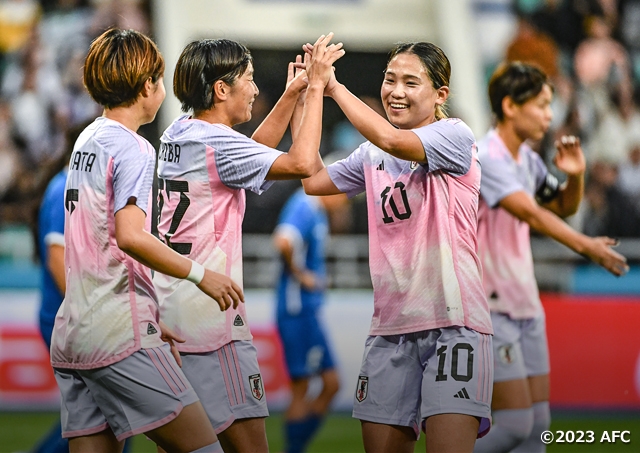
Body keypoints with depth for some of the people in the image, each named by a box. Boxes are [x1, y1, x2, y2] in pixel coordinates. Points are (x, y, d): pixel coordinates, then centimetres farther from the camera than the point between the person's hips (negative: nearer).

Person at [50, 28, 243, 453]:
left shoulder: (88, 139, 18)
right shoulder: (132, 148, -9)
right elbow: (130, 236, -23)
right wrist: (200, 274, -13)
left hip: (72, 334, 9)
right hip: (119, 334, -9)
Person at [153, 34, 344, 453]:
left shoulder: (178, 135, 13)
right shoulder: (216, 142, -13)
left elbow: (254, 152, 30)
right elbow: (303, 164, -22)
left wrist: (293, 93, 24)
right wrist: (315, 87, -12)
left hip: (168, 317, 9)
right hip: (208, 317, -9)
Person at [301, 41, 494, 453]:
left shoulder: (455, 136, -6)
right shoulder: (373, 157, 15)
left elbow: (391, 139, -22)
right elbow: (313, 180, 15)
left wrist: (333, 87, -12)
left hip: (453, 322, -6)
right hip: (391, 325, 6)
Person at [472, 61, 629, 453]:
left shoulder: (527, 158, 10)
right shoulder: (487, 158, -16)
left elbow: (564, 206, 25)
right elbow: (529, 213, -30)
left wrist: (575, 175, 4)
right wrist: (586, 246, -38)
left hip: (526, 308, 9)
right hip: (491, 310, -9)